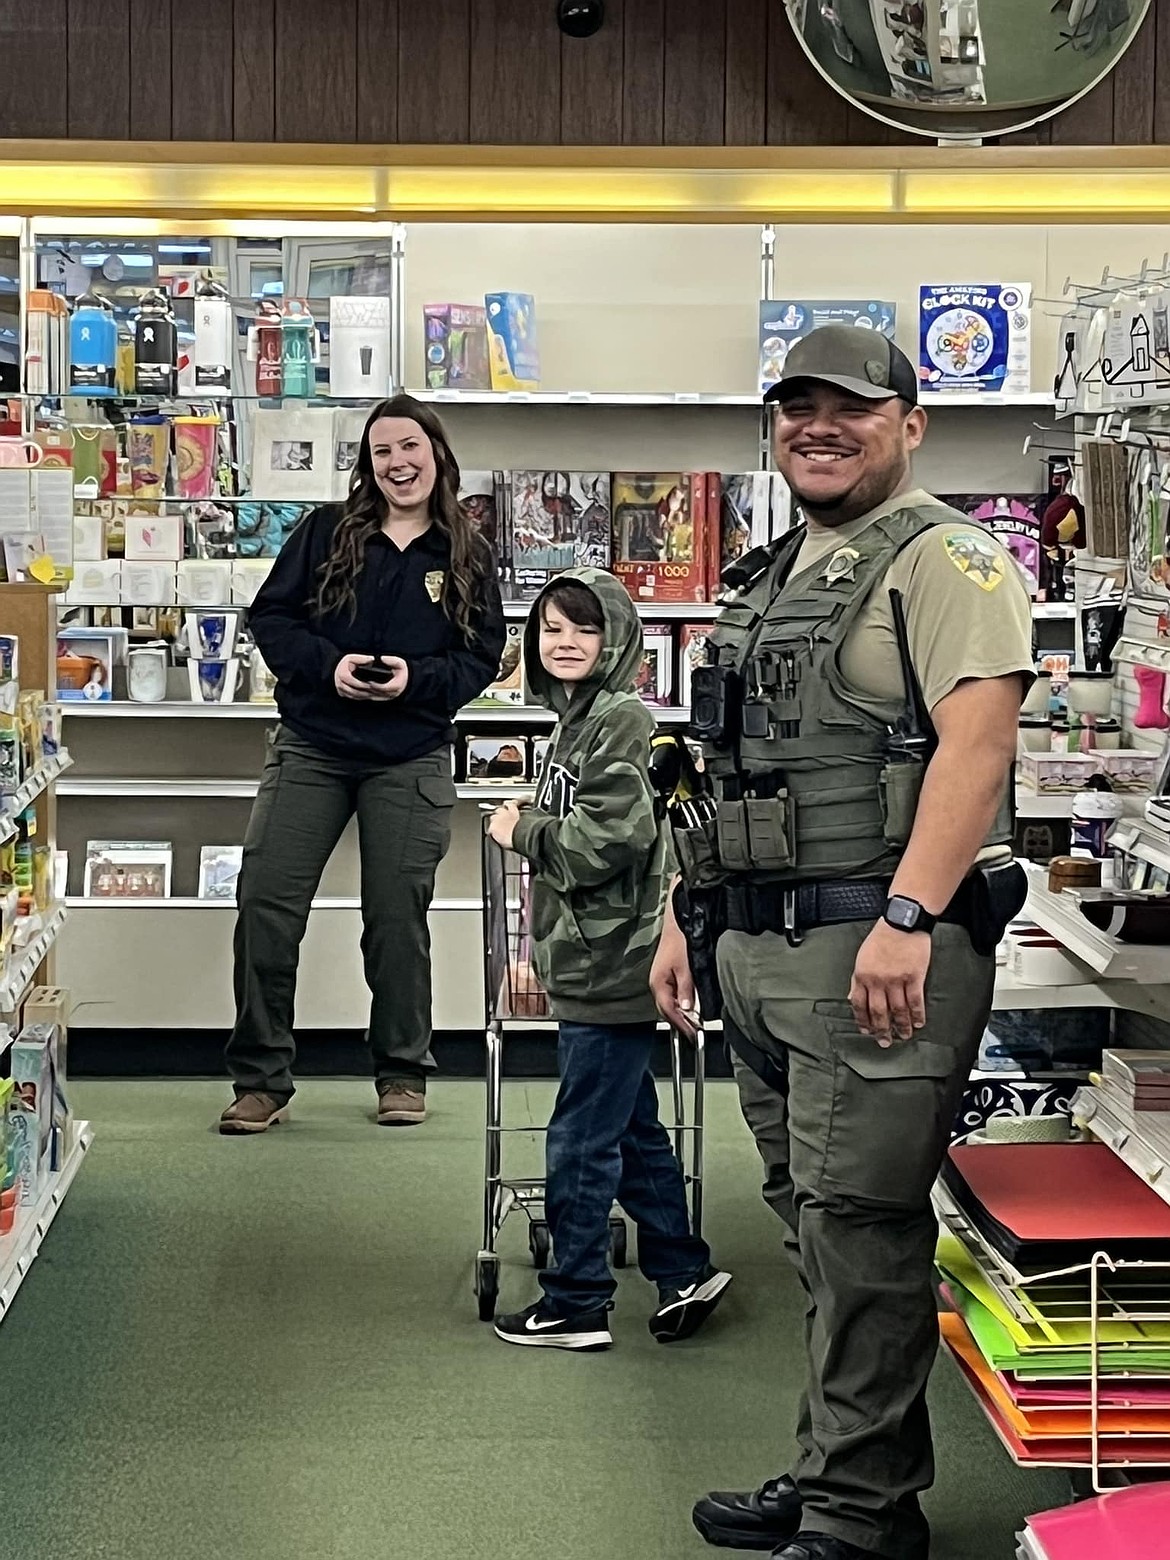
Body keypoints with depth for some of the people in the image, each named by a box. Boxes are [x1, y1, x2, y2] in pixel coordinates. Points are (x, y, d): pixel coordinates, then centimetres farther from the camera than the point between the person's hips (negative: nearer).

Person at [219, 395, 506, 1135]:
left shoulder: (468, 555, 3)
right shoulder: (326, 532, 2)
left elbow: (483, 657, 2)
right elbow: (270, 616, 1)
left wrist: (417, 678, -15)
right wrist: (327, 664, -16)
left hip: (412, 760, 0)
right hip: (311, 747, 0)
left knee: (398, 916, 6)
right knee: (266, 906, -5)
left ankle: (403, 1075, 22)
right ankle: (261, 1081, 6)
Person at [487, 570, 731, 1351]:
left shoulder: (620, 719, -15)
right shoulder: (577, 719, 14)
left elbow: (609, 841, -23)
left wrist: (522, 831, -10)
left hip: (613, 966, -10)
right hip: (594, 965, 10)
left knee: (581, 1140, -1)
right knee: (633, 1131, 17)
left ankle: (576, 1305, 9)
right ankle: (685, 1271, 28)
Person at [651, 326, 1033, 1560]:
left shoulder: (943, 558, -6)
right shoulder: (772, 579, 20)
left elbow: (976, 741, -18)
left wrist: (907, 919, -26)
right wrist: (687, 916, 19)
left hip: (881, 952, -8)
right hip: (762, 950, 8)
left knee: (859, 1227, -5)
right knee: (816, 1226, 14)